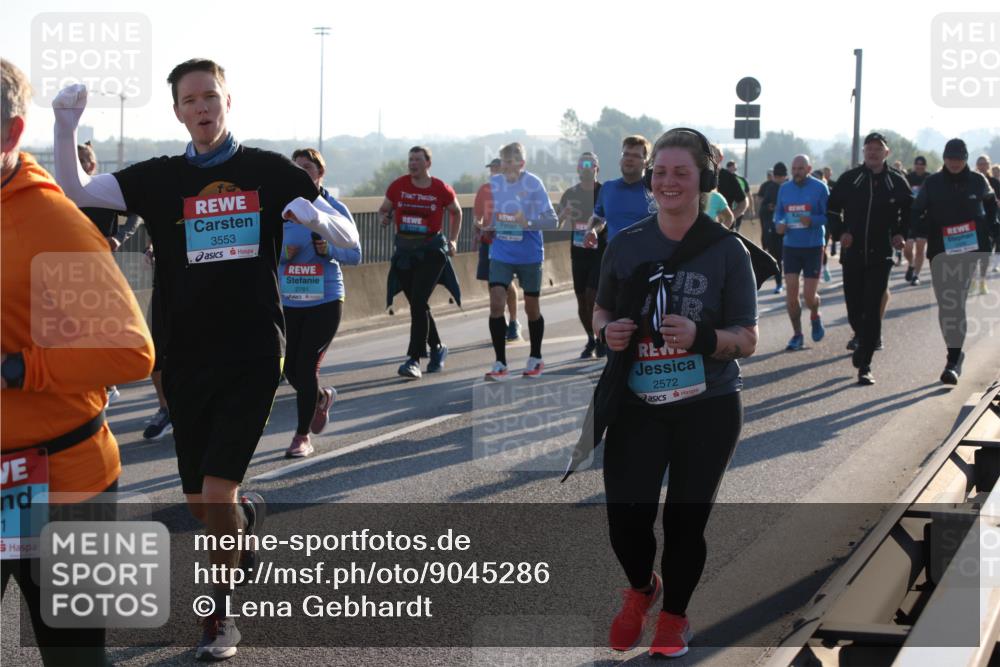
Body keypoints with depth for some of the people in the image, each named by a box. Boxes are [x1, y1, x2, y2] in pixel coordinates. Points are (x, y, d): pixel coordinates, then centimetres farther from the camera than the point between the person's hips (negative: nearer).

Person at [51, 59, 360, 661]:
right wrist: (67, 127, -19)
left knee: (218, 490, -13)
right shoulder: (159, 178, 5)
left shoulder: (270, 171, 1)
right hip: (186, 357, 3)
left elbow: (349, 238, 3)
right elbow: (75, 191, -3)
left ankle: (221, 617, 7)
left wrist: (313, 213, -19)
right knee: (201, 503, 10)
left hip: (253, 354, -3)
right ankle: (246, 517, 46)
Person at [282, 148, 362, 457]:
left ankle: (303, 437, 5)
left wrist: (329, 250, -17)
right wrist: (283, 252, -13)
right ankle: (322, 398, 40)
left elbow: (355, 255, 0)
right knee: (291, 371, 5)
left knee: (306, 367, -8)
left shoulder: (335, 209, -3)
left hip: (325, 300, -3)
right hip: (289, 301, 3)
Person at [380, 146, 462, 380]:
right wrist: (384, 218, -9)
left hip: (432, 250, -4)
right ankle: (437, 348, 34)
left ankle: (414, 359, -14)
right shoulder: (398, 186, 2)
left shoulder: (441, 189, -3)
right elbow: (384, 209, 14)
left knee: (418, 303, -15)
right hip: (404, 249, 4)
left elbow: (456, 212, 14)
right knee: (418, 305, 12)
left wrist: (452, 241, 7)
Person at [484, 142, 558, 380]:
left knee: (531, 307, 9)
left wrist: (528, 222, -28)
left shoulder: (533, 184, -11)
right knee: (496, 302, -12)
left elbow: (552, 220, -13)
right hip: (501, 255, 3)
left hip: (529, 255, -3)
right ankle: (500, 364, -5)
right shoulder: (494, 183, 1)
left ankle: (535, 359, 30)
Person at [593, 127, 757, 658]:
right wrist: (608, 331, -8)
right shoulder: (626, 245, 2)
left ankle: (674, 615, 35)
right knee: (626, 518, -5)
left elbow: (747, 340, -4)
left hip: (708, 408, -1)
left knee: (686, 519, 8)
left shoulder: (727, 250, -6)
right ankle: (641, 589, 31)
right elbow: (602, 311, 15)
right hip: (637, 404, 2)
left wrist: (702, 337, -24)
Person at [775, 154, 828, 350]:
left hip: (813, 247, -3)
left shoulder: (819, 188, -6)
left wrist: (813, 220, -25)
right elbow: (778, 211, 15)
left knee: (809, 295, -3)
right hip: (790, 246, 3)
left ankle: (815, 317, 31)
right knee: (791, 293, -3)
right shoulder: (784, 188, 6)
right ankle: (797, 334, 10)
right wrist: (778, 224, -7)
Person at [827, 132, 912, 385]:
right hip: (852, 254, 1)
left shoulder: (897, 181, 2)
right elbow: (832, 208, 10)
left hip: (880, 256, -1)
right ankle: (864, 343, 37)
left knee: (872, 311, -8)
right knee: (854, 310, 7)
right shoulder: (849, 179, 2)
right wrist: (840, 232, -5)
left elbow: (909, 210, 15)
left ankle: (864, 366, -5)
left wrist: (900, 234, 1)